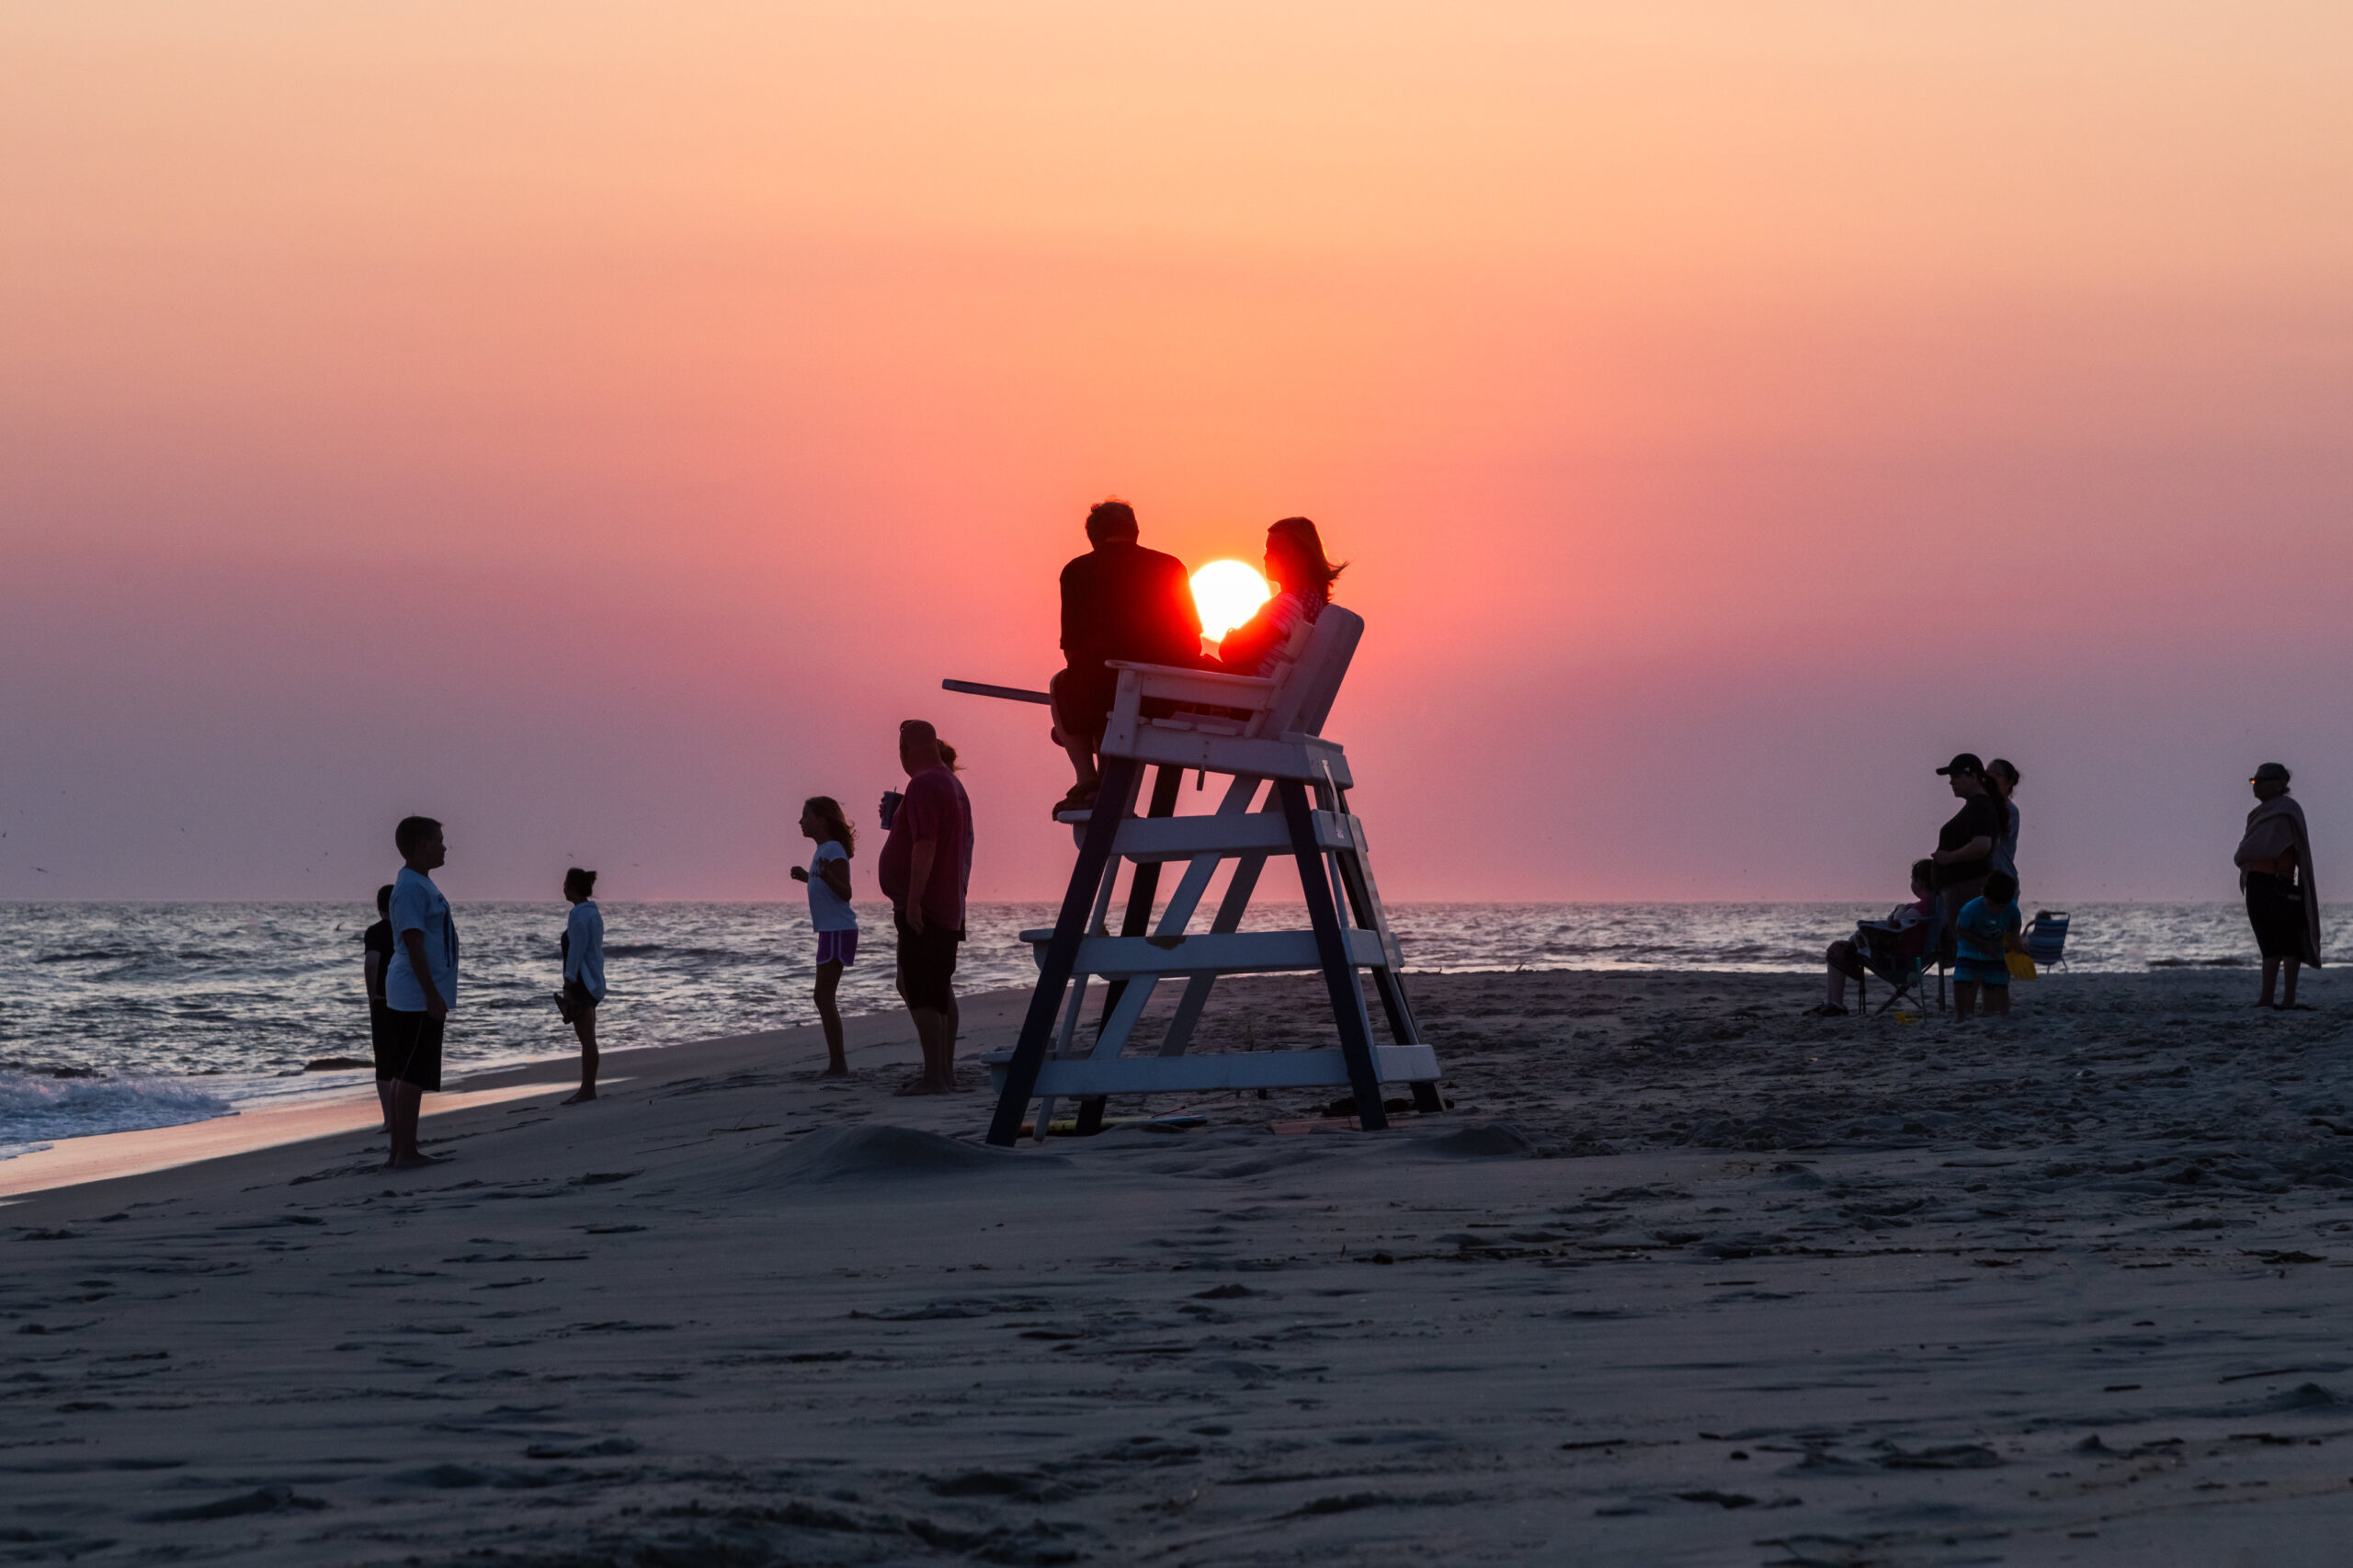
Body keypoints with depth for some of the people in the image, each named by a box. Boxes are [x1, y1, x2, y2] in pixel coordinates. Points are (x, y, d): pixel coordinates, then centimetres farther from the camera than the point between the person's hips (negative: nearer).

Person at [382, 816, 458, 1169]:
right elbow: (413, 942, -21)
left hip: (418, 996, 11)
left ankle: (401, 1150, 14)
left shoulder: (422, 885, 17)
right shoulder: (411, 888, -16)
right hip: (418, 994, -11)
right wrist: (432, 994, -23)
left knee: (404, 1073, 11)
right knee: (411, 1074, -9)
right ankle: (405, 1151, -8)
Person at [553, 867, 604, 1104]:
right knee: (587, 1038, 14)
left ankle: (587, 1090, -7)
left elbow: (575, 953, -19)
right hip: (593, 982, 10)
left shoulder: (579, 916, -17)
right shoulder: (594, 913, 13)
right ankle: (587, 1088, 19)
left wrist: (569, 985, -18)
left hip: (581, 983, -10)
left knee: (586, 1039, -8)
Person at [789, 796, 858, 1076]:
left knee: (824, 997, -11)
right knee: (825, 998, 13)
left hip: (838, 931, -10)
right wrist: (807, 877, 35)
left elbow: (844, 893, -21)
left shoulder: (834, 851, -14)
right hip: (831, 931, 10)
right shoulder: (823, 851, 16)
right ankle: (837, 1063, 17)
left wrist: (826, 876, -38)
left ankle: (838, 1064, -12)